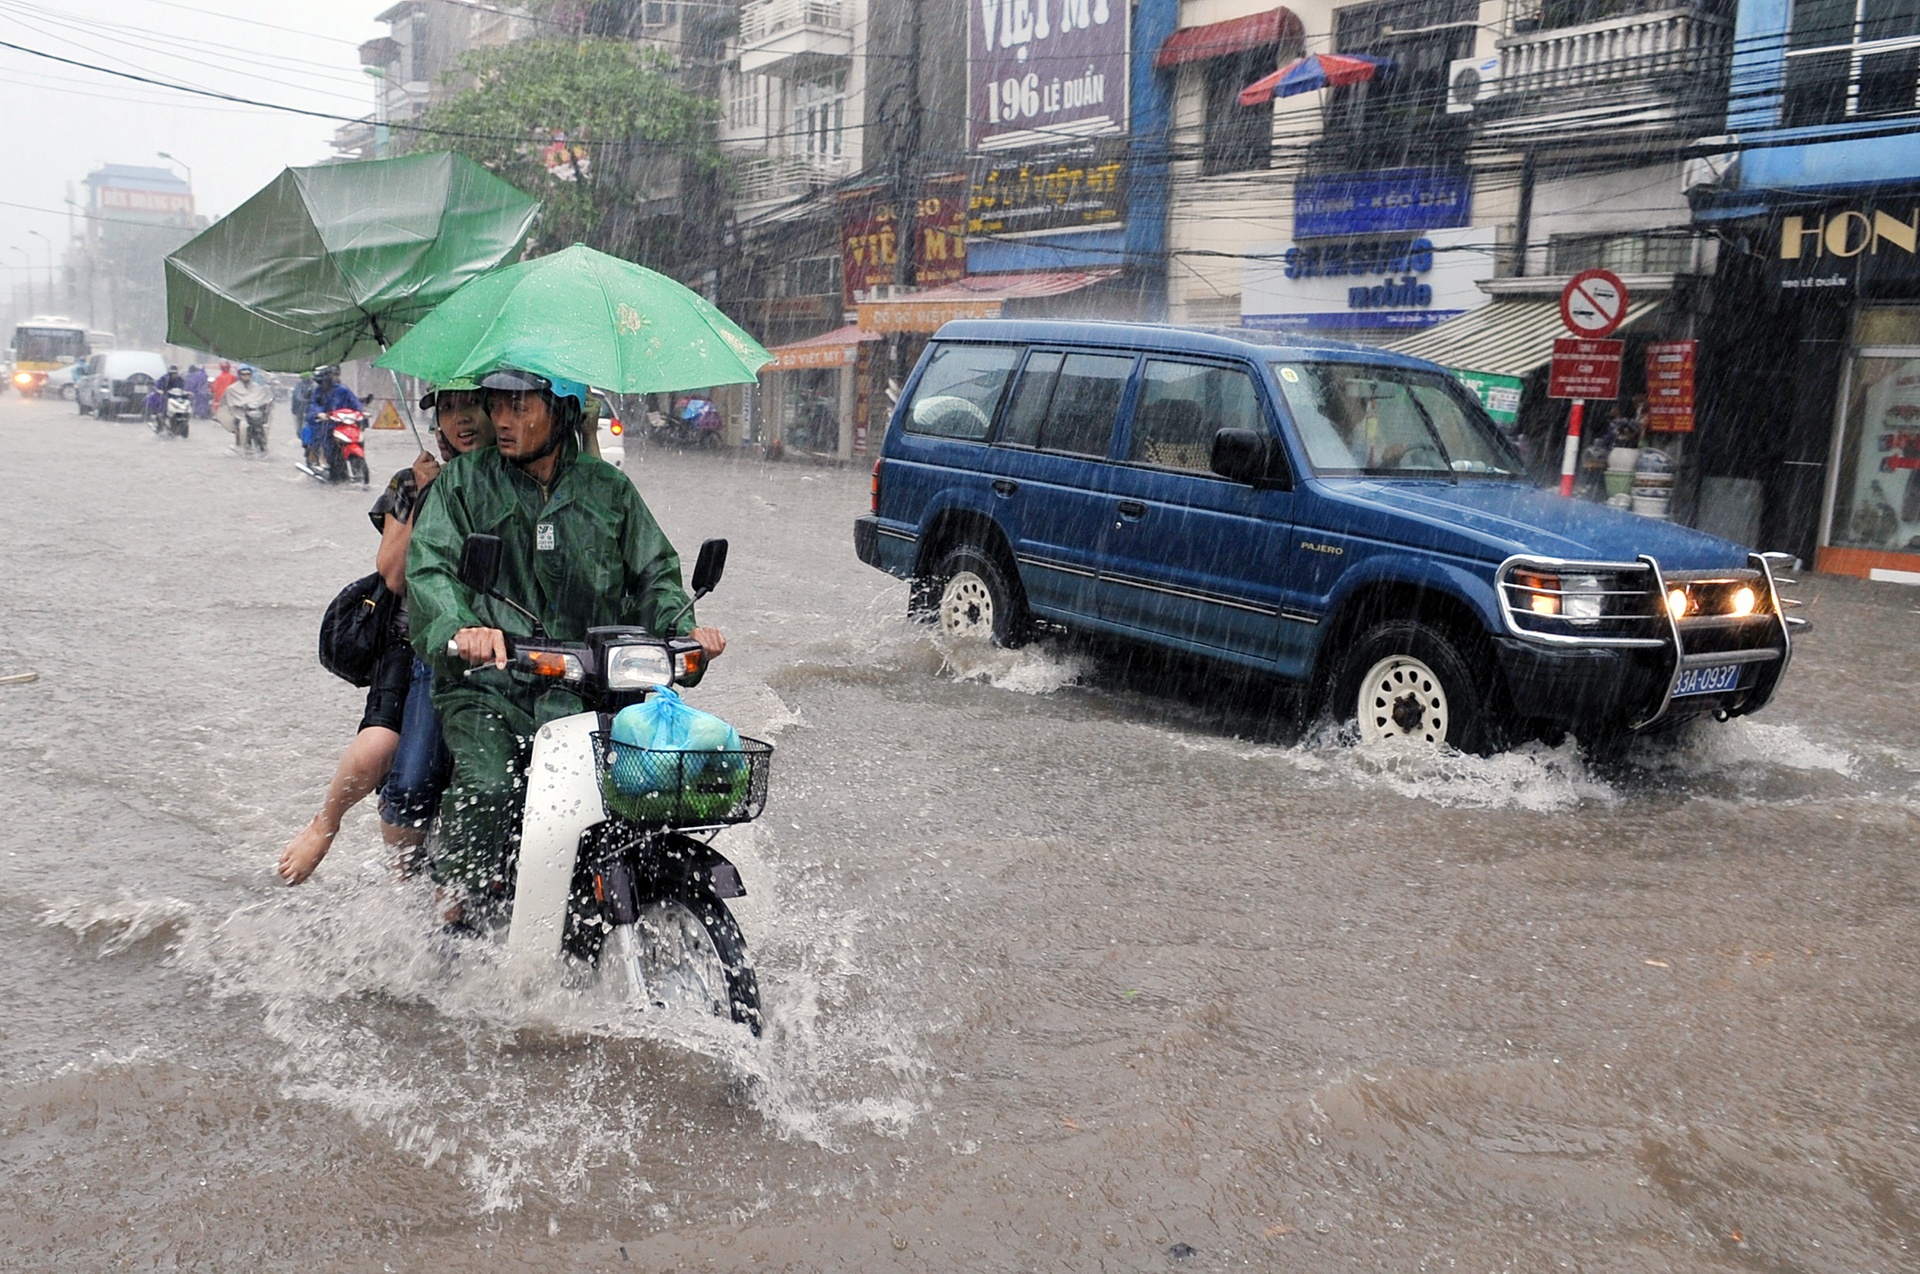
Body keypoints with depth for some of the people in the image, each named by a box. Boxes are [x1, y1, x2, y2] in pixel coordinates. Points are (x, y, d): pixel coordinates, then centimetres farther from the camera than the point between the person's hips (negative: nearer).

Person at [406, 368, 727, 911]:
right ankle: (456, 920, -8)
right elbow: (427, 567, -4)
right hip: (489, 685, -1)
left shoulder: (609, 489, 14)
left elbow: (653, 573, 16)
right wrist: (461, 627, -26)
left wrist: (684, 628, -6)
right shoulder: (463, 481, 9)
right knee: (486, 789, -27)